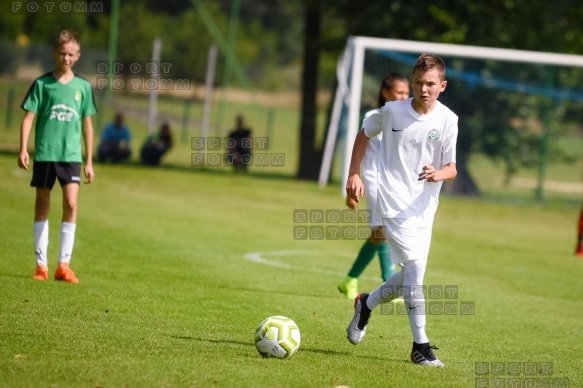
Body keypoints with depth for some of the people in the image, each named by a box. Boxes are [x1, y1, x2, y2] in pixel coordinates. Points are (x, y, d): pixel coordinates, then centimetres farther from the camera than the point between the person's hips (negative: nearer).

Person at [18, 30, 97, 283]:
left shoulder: (83, 86, 7)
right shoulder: (42, 84, 2)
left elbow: (87, 124, 12)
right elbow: (29, 117, -1)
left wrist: (89, 162, 12)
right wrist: (23, 150, -13)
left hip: (71, 155, 1)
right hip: (44, 154, -1)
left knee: (71, 203, -12)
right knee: (42, 205, 5)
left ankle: (64, 265, -8)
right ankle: (41, 264, 12)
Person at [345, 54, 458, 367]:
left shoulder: (447, 120, -3)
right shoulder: (392, 111, -4)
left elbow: (451, 169, -4)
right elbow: (364, 135, 15)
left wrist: (439, 174, -27)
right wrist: (355, 174, 8)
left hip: (424, 207, 4)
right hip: (394, 200, -4)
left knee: (410, 277, 10)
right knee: (415, 265, -18)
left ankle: (367, 304, 40)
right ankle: (420, 345, -15)